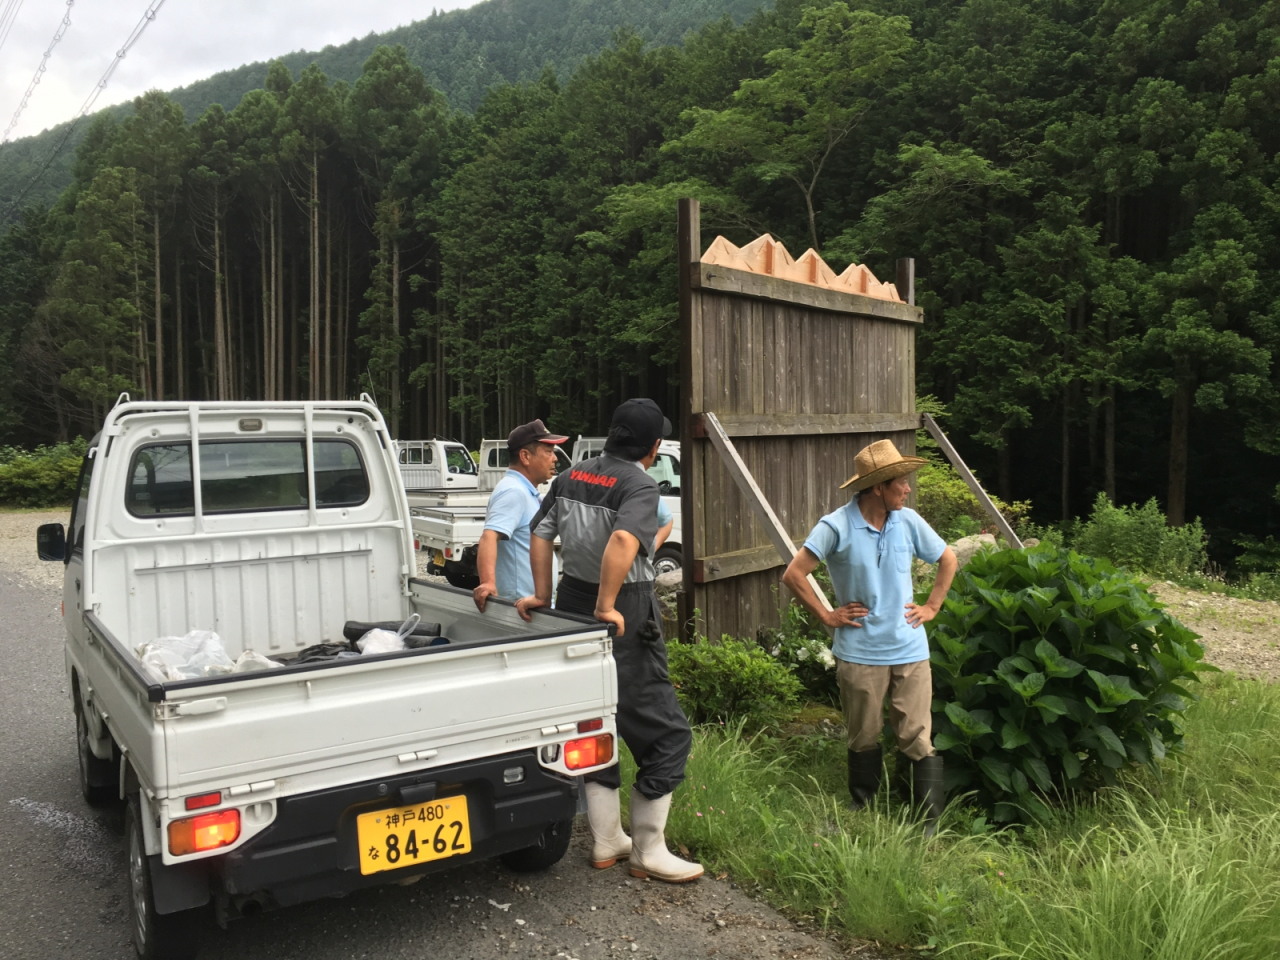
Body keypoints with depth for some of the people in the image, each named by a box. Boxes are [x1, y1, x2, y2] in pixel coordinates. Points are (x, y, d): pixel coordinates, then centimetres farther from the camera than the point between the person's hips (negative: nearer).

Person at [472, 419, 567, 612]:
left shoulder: (528, 493, 15)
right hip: (521, 604, -10)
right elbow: (489, 537, -31)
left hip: (532, 601, 10)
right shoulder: (513, 491, -17)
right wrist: (488, 582, -43)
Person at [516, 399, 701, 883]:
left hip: (573, 600, 8)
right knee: (665, 733, 5)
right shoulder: (639, 484, -15)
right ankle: (648, 851, 12)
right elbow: (623, 540, -32)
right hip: (625, 618, -8)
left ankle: (606, 841, 28)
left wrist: (543, 596, 17)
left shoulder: (571, 477, 8)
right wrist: (606, 606, -26)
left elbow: (540, 535, 11)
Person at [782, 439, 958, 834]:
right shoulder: (837, 527, -12)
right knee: (864, 738, 14)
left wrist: (932, 606, 9)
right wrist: (827, 616, -8)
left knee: (918, 738, 2)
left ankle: (932, 823, 11)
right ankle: (862, 808, 34)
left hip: (910, 650, 2)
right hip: (859, 653, -2)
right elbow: (794, 574, -12)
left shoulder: (908, 521, -1)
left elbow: (948, 560, 15)